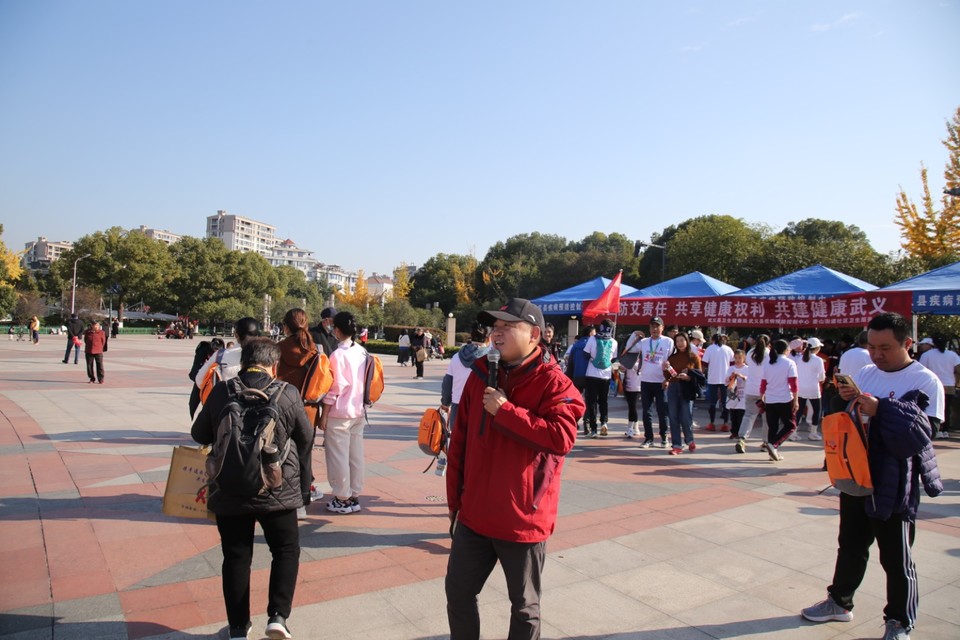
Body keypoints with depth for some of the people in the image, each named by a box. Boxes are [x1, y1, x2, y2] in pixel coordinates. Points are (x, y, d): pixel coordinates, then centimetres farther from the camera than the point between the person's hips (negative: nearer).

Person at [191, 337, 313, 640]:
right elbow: (306, 440, -2)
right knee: (286, 550, 16)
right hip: (277, 491, -2)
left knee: (236, 557, 15)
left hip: (229, 492, 2)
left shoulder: (220, 392, -6)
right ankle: (278, 615, 6)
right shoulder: (288, 393, -11)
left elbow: (199, 435, 7)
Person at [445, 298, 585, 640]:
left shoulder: (554, 383, -13)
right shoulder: (481, 375, 4)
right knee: (458, 591, 19)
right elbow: (459, 441, 9)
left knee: (524, 606, 15)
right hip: (474, 516, 6)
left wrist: (504, 411, -25)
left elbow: (561, 438, -27)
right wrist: (454, 497, 9)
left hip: (524, 519, -5)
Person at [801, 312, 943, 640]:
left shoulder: (926, 382, -9)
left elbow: (921, 433, -19)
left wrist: (881, 409, -28)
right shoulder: (864, 374, 5)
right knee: (850, 546, 20)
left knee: (896, 558, 9)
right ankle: (840, 601, 37)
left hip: (895, 487, -5)